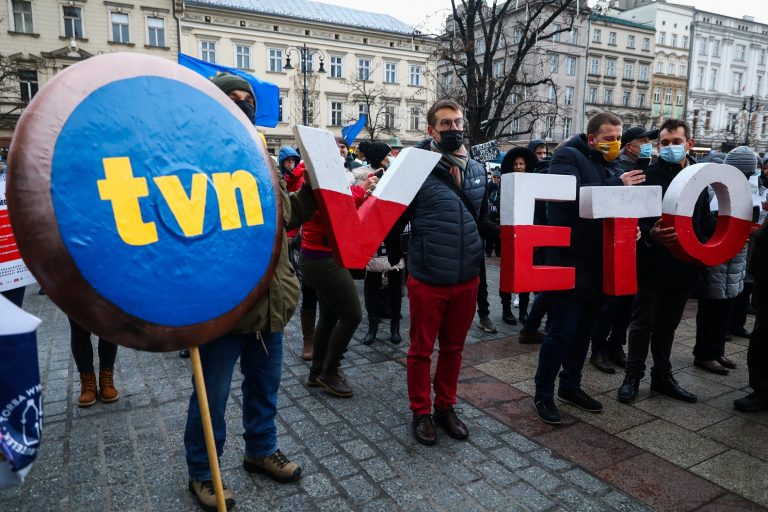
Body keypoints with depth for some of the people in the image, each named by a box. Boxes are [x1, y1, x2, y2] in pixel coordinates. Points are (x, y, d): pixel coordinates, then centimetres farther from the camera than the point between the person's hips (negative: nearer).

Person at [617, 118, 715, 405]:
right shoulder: (648, 175, -9)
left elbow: (705, 220, 13)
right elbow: (635, 220, -15)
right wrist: (651, 234, -33)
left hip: (684, 264, 5)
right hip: (653, 264, -5)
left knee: (668, 324, 17)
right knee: (643, 322, 6)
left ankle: (662, 376, 30)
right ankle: (633, 376, 19)